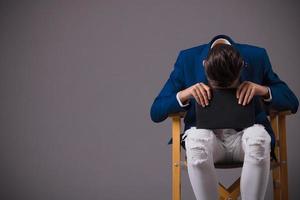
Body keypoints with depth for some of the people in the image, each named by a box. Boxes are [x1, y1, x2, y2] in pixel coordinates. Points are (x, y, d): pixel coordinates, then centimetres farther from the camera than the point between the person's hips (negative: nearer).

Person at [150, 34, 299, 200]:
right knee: (197, 138, -37)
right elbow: (156, 112, -5)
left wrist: (263, 90, -20)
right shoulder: (188, 59, -9)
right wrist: (185, 94, -23)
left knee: (259, 137, -36)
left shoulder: (257, 57, -8)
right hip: (206, 135, 0)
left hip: (245, 136, 1)